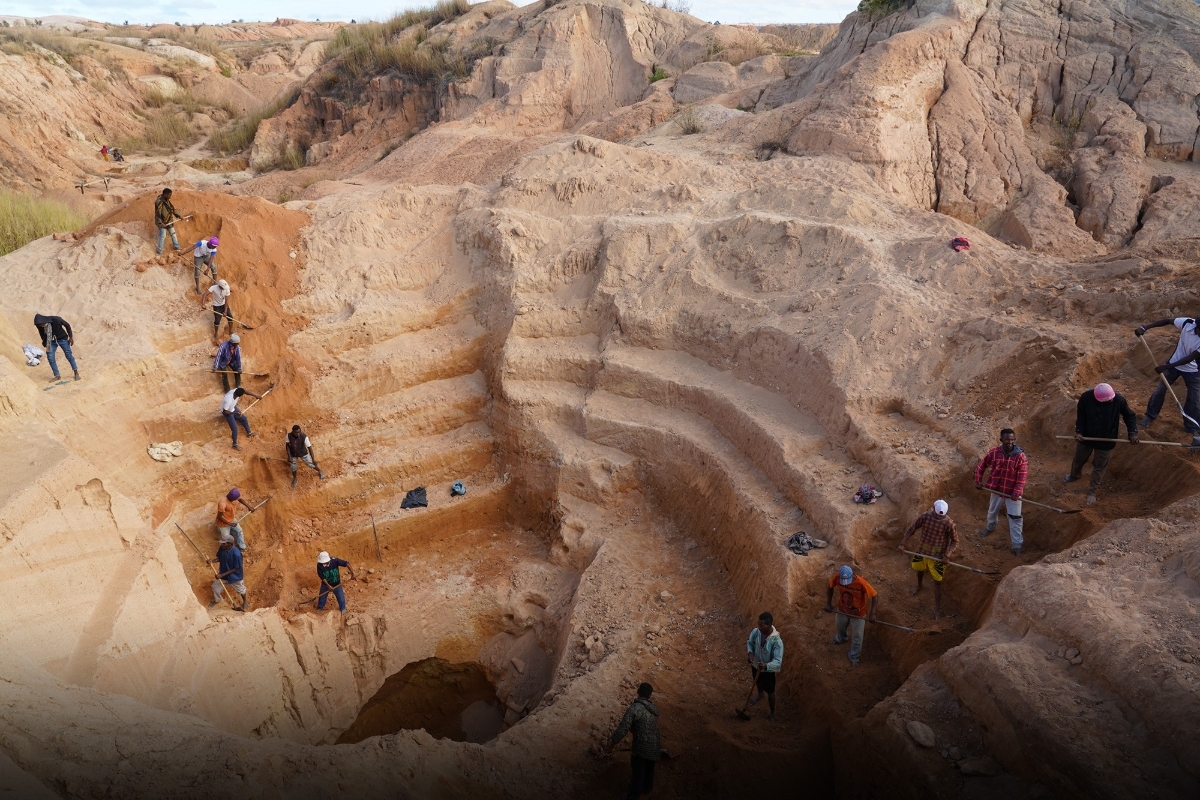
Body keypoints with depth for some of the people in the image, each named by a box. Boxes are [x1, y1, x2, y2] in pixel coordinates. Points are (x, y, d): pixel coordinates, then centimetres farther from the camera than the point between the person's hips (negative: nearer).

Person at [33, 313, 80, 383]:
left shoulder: (56, 320, -30)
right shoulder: (39, 326, -21)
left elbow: (67, 325, -13)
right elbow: (42, 334, 1)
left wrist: (71, 337, -9)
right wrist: (44, 343, 6)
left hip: (62, 339, -3)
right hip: (51, 341, 3)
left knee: (69, 355, 4)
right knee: (50, 357, -6)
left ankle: (76, 372, 21)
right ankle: (57, 376, 7)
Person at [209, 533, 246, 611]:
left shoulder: (236, 554, -37)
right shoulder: (221, 548, -20)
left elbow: (236, 569, -26)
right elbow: (219, 558, 0)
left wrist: (222, 575, -26)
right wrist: (212, 561, -21)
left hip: (234, 576, -5)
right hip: (223, 573, 5)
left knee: (240, 590, 19)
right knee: (215, 586, 22)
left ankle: (244, 602, 50)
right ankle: (216, 600, 55)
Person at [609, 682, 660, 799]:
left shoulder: (634, 708, -19)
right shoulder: (653, 709, 2)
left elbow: (624, 727, -20)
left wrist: (613, 740, -10)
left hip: (641, 747, -6)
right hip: (654, 747, 6)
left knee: (637, 771, 12)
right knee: (649, 770, 26)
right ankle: (647, 788, 45)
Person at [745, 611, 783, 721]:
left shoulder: (777, 641, -36)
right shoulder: (756, 631, -23)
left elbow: (778, 661, -34)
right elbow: (749, 642, -2)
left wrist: (766, 666, -53)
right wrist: (750, 652, -22)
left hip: (769, 670, -4)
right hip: (755, 665, 4)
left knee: (770, 692, 19)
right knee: (757, 681, 34)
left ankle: (772, 713, 44)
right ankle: (760, 694, 67)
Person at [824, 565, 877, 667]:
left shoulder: (861, 582, -38)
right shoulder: (836, 577, -29)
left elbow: (875, 596, -27)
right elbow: (830, 587, -7)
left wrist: (872, 613, -31)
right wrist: (828, 603, -9)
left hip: (858, 613, -3)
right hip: (842, 609, 3)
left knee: (857, 637, 16)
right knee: (840, 626, 31)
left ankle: (854, 657, 42)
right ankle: (841, 639, 66)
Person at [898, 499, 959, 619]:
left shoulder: (949, 523, -24)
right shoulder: (925, 517, -18)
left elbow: (955, 541, -13)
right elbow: (911, 529, -7)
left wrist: (947, 555, -26)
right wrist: (902, 543, -14)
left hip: (937, 556, -4)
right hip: (922, 550, 4)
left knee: (937, 581, 4)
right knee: (919, 569, 29)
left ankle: (937, 609, 15)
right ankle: (919, 586, 61)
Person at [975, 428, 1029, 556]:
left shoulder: (1021, 456, -18)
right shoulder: (994, 452, -11)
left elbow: (1022, 476, -20)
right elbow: (982, 465, 3)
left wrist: (1017, 492, -29)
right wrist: (978, 481, -1)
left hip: (1013, 492, -3)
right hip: (997, 489, 3)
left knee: (1015, 517, 0)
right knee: (992, 511, 26)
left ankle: (1017, 544, 10)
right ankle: (990, 527, 55)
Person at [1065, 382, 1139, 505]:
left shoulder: (1119, 400, -26)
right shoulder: (1086, 397, -27)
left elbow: (1130, 416, -7)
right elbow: (1080, 415, -9)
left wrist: (1132, 432, -19)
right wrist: (1079, 431, -19)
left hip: (1106, 441, -1)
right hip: (1086, 436, 1)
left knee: (1099, 467, 16)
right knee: (1078, 459, 26)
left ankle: (1092, 491, 37)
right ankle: (1074, 475, 58)